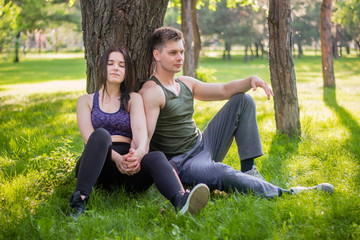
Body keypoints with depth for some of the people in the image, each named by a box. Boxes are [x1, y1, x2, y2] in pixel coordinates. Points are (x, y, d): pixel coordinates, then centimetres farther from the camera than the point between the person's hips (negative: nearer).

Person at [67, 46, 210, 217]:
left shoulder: (133, 99, 20)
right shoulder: (86, 100, 17)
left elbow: (140, 129, -1)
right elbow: (89, 136, -1)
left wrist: (140, 151, -26)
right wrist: (116, 158, -21)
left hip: (129, 166, 1)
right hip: (97, 168, -1)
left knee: (157, 157, -33)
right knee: (101, 134, -33)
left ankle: (181, 201, -65)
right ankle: (78, 201, -50)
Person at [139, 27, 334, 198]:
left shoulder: (186, 84, 12)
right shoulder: (152, 91, -15)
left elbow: (225, 90, 13)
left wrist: (251, 80, -6)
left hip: (204, 146, 9)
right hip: (182, 164, -9)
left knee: (243, 101, 5)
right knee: (221, 172, -41)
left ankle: (248, 171, -5)